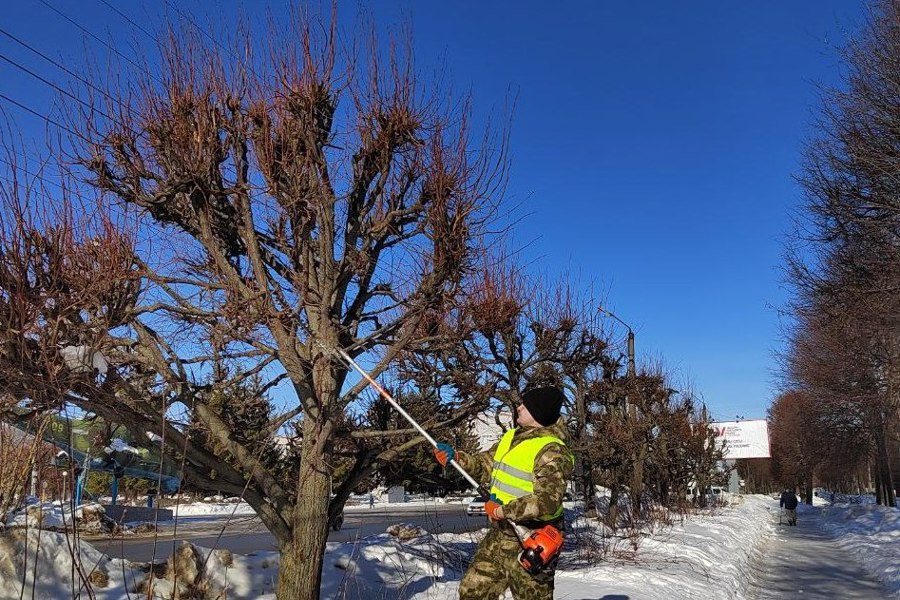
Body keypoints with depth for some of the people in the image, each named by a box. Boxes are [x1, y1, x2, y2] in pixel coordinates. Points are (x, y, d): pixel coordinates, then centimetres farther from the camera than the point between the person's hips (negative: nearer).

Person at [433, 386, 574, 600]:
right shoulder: (511, 437, 8)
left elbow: (546, 501, -29)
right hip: (500, 534, 9)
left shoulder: (552, 451, -20)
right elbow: (485, 465, 16)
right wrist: (456, 458, 0)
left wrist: (502, 511, -23)